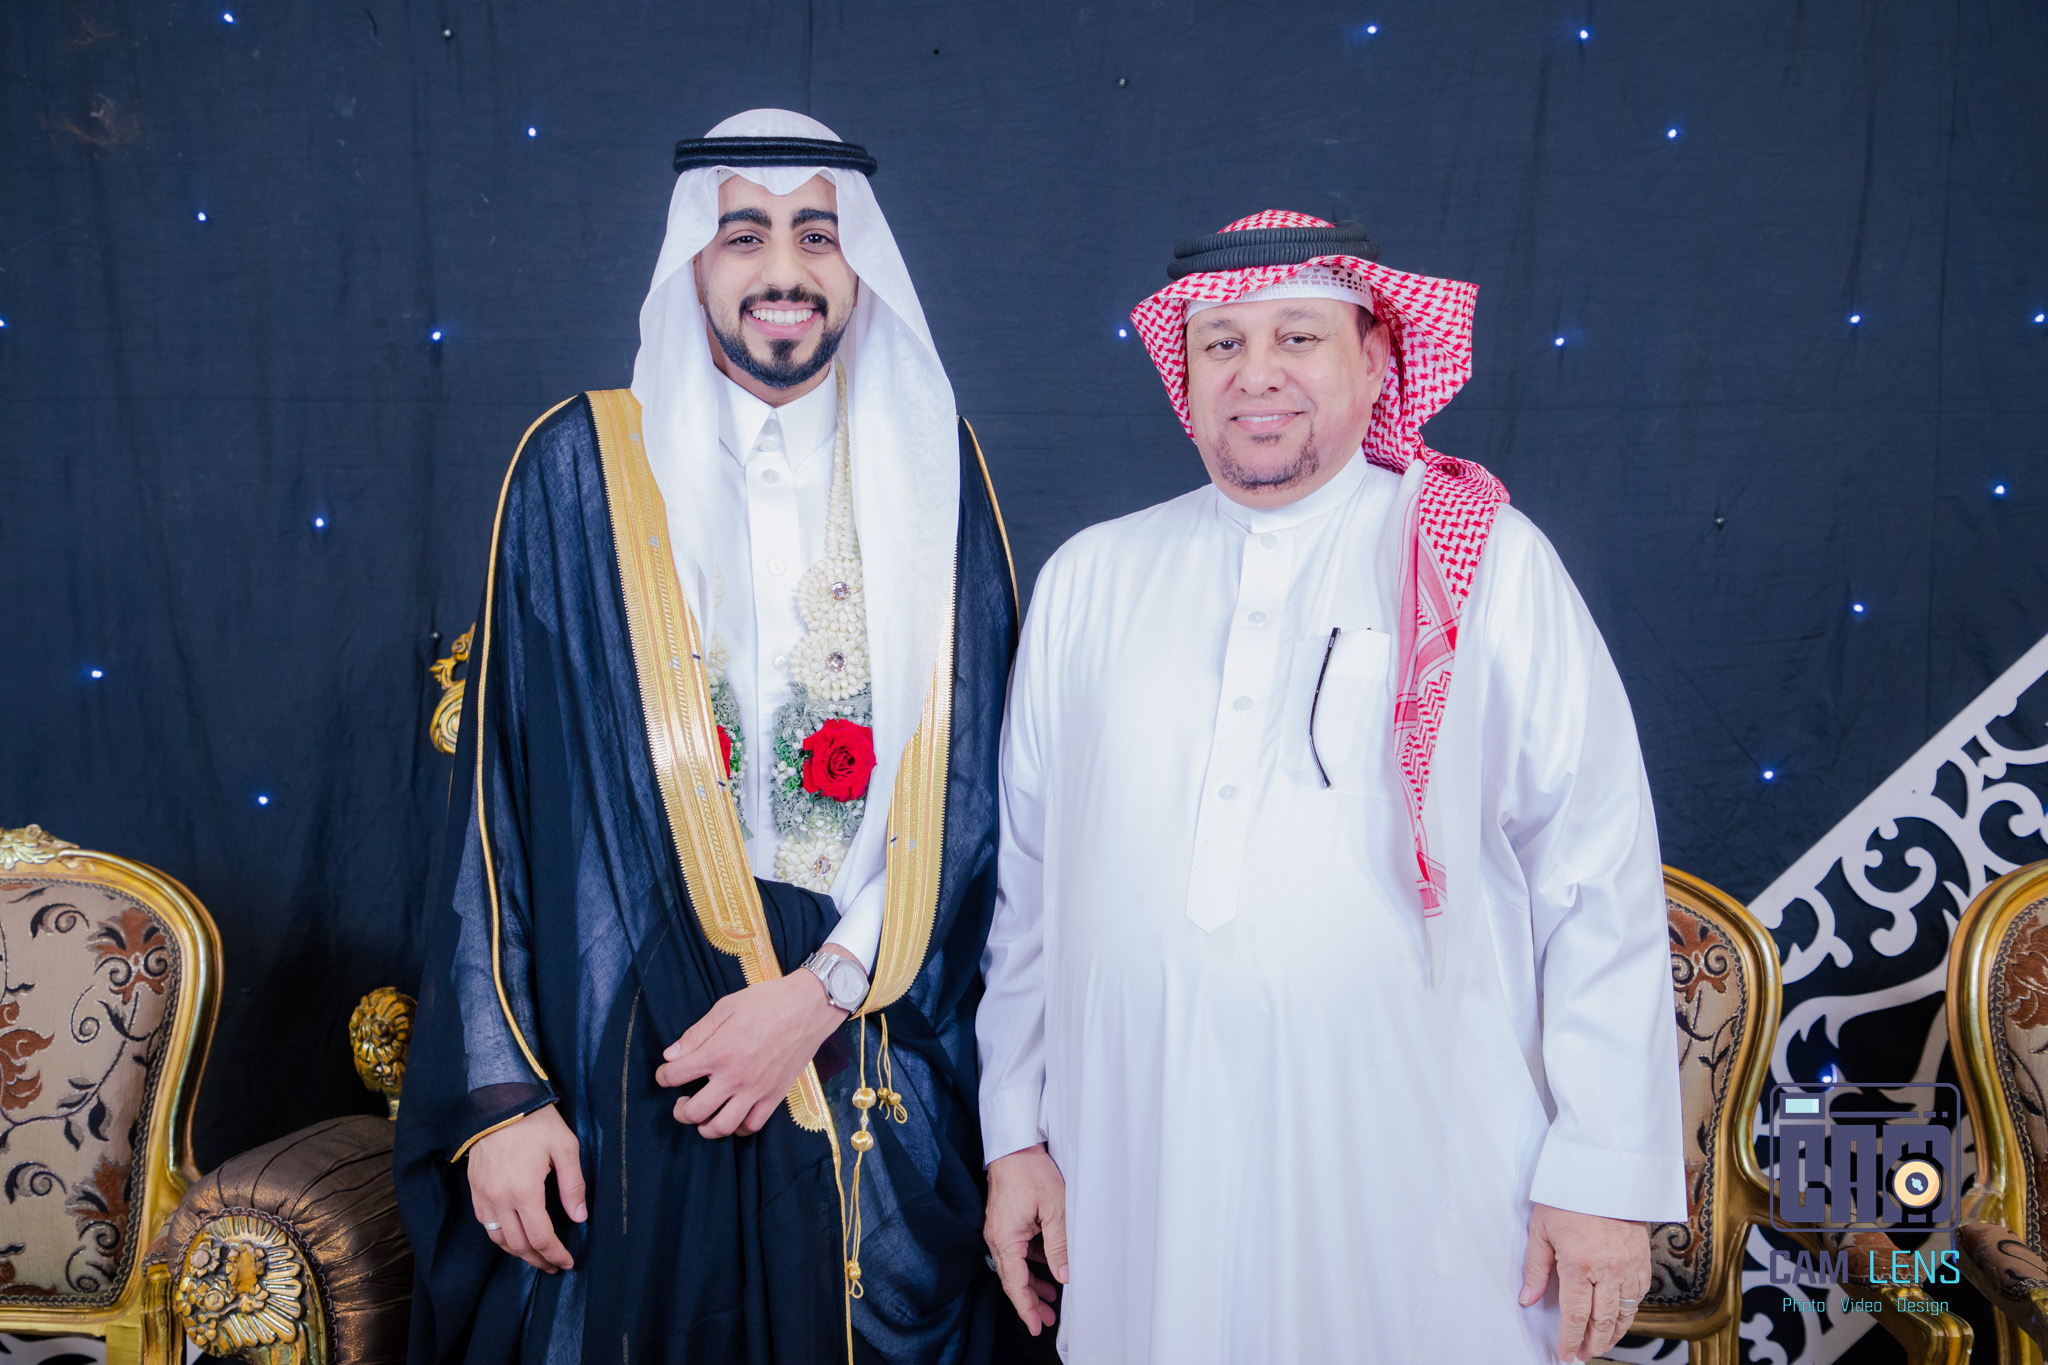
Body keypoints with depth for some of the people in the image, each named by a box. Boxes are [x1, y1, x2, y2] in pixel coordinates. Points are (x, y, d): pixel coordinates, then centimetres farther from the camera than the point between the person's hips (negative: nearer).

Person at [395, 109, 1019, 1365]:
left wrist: (823, 990, -12)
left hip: (885, 1074, 2)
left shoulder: (934, 471, 3)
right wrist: (497, 1091, -7)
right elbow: (498, 790, -2)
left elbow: (978, 787, -1)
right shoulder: (582, 469, 0)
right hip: (629, 1070, -1)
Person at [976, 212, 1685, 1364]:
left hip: (1420, 1189, -2)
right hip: (1142, 1177, 3)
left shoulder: (1493, 564, 0)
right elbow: (1029, 881, 10)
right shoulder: (1089, 581, 7)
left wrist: (1610, 1172, -5)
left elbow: (1603, 881, -2)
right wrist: (1017, 1131, 10)